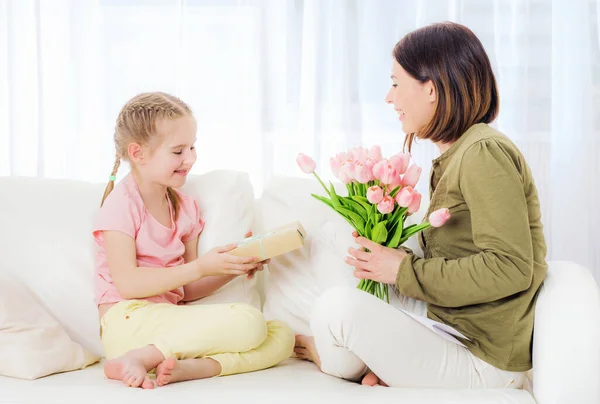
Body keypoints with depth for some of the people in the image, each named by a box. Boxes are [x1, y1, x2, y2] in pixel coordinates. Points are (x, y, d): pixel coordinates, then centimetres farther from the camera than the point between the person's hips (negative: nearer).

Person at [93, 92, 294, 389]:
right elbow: (128, 283, -14)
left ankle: (184, 367, -25)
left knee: (282, 336, -7)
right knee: (250, 322, -25)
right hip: (128, 320, -8)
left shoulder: (185, 208, 16)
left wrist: (234, 268, -1)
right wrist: (201, 267, -14)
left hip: (168, 321, 8)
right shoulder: (121, 204, -6)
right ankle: (139, 358, -24)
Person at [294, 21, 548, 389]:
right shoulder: (454, 156, 13)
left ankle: (328, 356, 11)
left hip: (482, 363, -10)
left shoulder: (484, 152, -17)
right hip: (455, 334, 11)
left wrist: (406, 271, -18)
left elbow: (510, 269, -24)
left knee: (339, 305, -21)